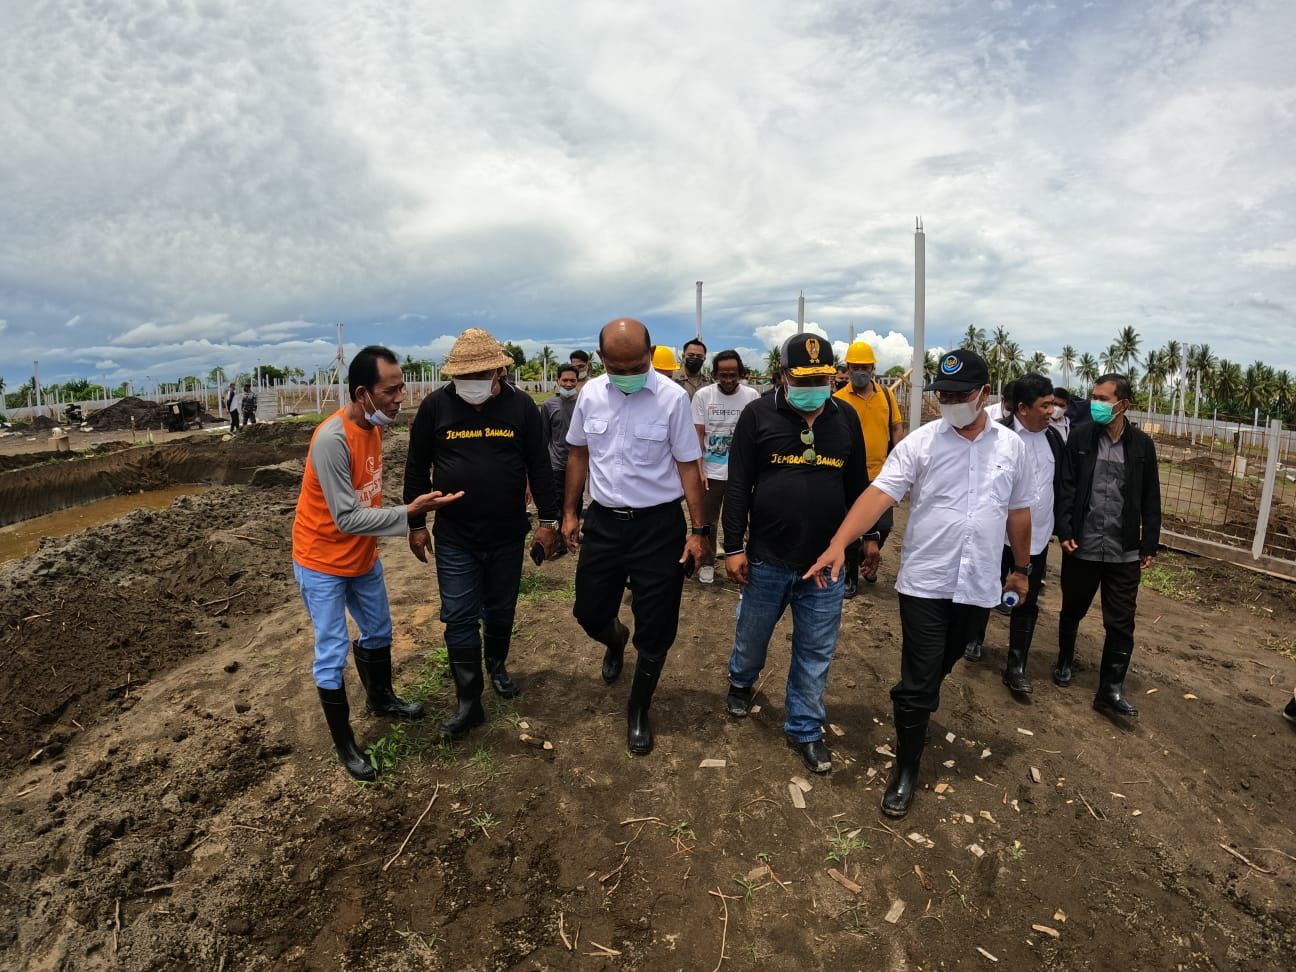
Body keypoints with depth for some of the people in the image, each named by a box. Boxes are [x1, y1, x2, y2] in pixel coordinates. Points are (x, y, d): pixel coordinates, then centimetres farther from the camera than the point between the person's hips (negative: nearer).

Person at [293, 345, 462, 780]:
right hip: (322, 563, -8)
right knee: (332, 655, 2)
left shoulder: (373, 426, -3)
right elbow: (347, 519, -30)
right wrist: (409, 512, -33)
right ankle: (344, 745, 18)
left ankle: (380, 698, 45)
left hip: (363, 556, 8)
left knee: (378, 633, 21)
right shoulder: (332, 440, -29)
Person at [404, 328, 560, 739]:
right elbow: (416, 469, 3)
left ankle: (497, 667, 44)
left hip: (507, 535, 1)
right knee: (459, 618, 2)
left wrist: (548, 520, -1)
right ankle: (468, 702, 15)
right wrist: (416, 524, 4)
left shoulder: (521, 405, -5)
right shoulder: (435, 406, -6)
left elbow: (539, 466, 0)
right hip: (454, 539, 0)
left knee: (500, 612, 16)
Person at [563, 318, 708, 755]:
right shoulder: (591, 393, -1)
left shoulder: (672, 397, -12)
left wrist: (699, 529, -9)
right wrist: (570, 512, 10)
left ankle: (638, 711, 31)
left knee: (655, 629, 7)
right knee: (589, 612, 13)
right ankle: (616, 641, 52)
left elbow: (687, 466, -7)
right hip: (603, 520, 3)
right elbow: (578, 454, 10)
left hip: (658, 524, -3)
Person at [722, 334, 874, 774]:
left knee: (816, 652, 10)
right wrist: (734, 547, -9)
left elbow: (857, 485, 12)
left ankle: (804, 728, 29)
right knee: (752, 634, 18)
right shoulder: (759, 415, -6)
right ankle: (742, 681, 49)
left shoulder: (845, 417, 3)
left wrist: (869, 535, 12)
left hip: (826, 562, 2)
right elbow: (738, 486, -6)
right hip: (767, 558, -1)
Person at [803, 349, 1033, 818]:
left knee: (938, 669, 20)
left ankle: (915, 713, 47)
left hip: (977, 584, 4)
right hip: (924, 583, -3)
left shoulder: (1011, 445, 4)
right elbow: (880, 492, -19)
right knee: (918, 680, 0)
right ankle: (906, 770, 16)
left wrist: (1022, 568, 21)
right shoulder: (919, 442, -7)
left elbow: (1018, 511, 14)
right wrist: (839, 543, -31)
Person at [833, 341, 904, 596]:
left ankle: (868, 559, 38)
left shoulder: (886, 394, 3)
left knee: (883, 525, 8)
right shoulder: (839, 400, -8)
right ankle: (851, 576, 23)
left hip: (881, 473, 3)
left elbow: (897, 427, 10)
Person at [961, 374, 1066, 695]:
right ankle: (974, 638, 38)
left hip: (1037, 537, 5)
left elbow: (1060, 484, 12)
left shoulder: (1053, 436, 4)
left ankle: (1016, 666, 21)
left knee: (1027, 602, 10)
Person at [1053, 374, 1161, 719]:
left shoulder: (1142, 444, 1)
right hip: (1081, 546, 0)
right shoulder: (1080, 437, -3)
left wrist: (1150, 545, 3)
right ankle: (1065, 660, 39)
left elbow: (1150, 499, 5)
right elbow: (1065, 487, -4)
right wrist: (1064, 531, -11)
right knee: (1072, 611, 16)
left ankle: (1111, 689, 12)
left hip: (1124, 551, 1)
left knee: (1121, 623, 2)